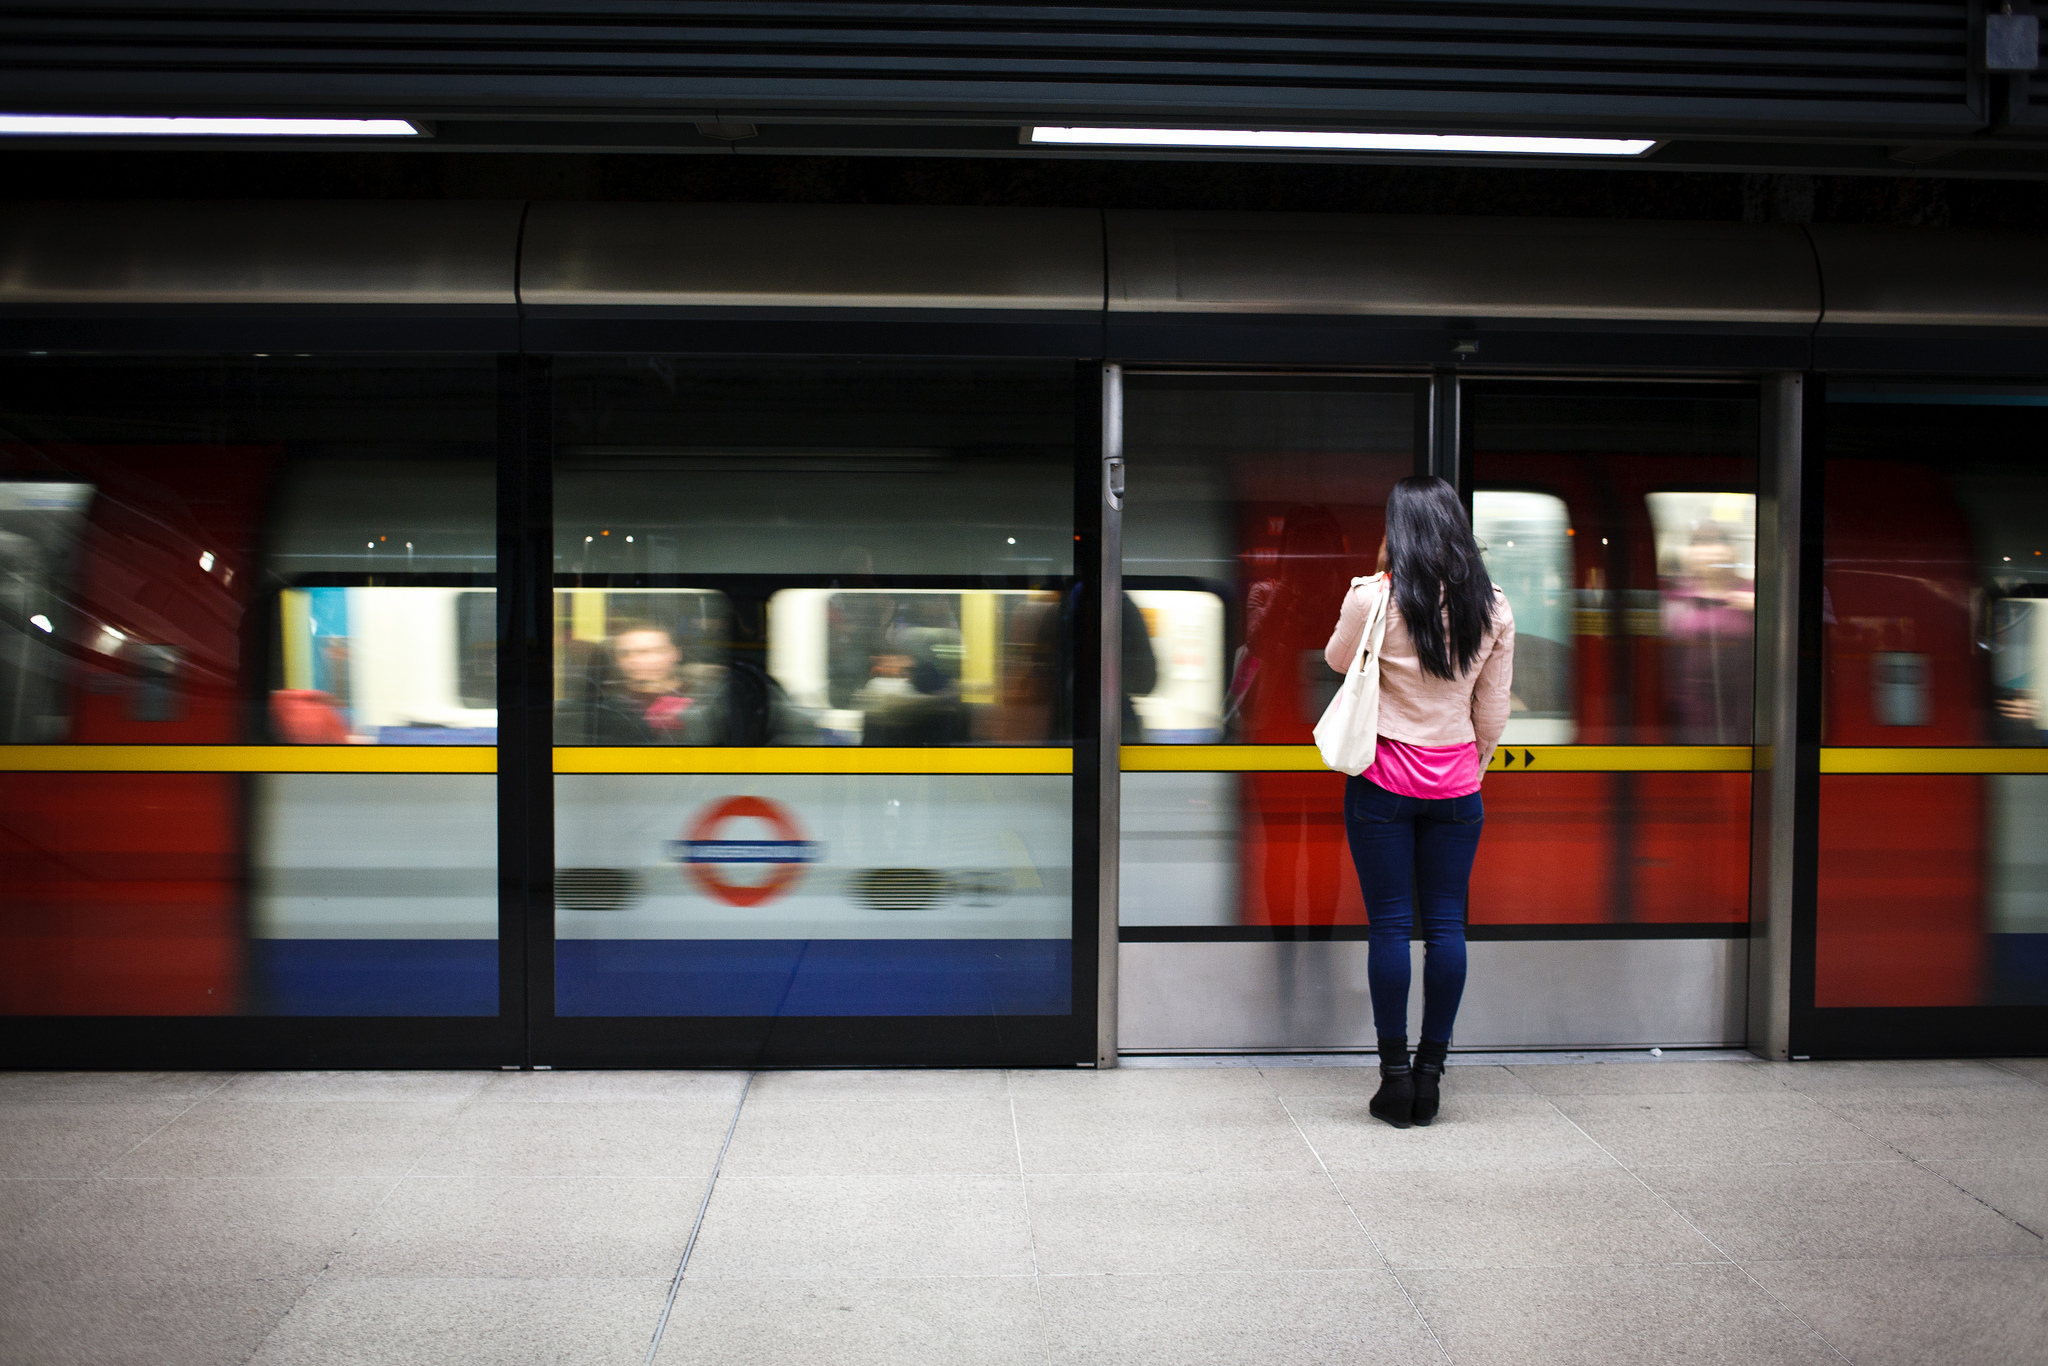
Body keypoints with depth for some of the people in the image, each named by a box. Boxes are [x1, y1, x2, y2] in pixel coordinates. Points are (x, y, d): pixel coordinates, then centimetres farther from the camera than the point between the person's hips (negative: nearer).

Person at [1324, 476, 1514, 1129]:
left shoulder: (1373, 598, -12)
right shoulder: (1493, 608, -1)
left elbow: (1337, 659, 8)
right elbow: (1493, 709, 6)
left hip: (1384, 781, -3)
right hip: (1455, 785, 3)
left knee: (1389, 922, 3)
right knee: (1446, 924, 7)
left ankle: (1395, 1076, 7)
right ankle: (1431, 1074, 12)